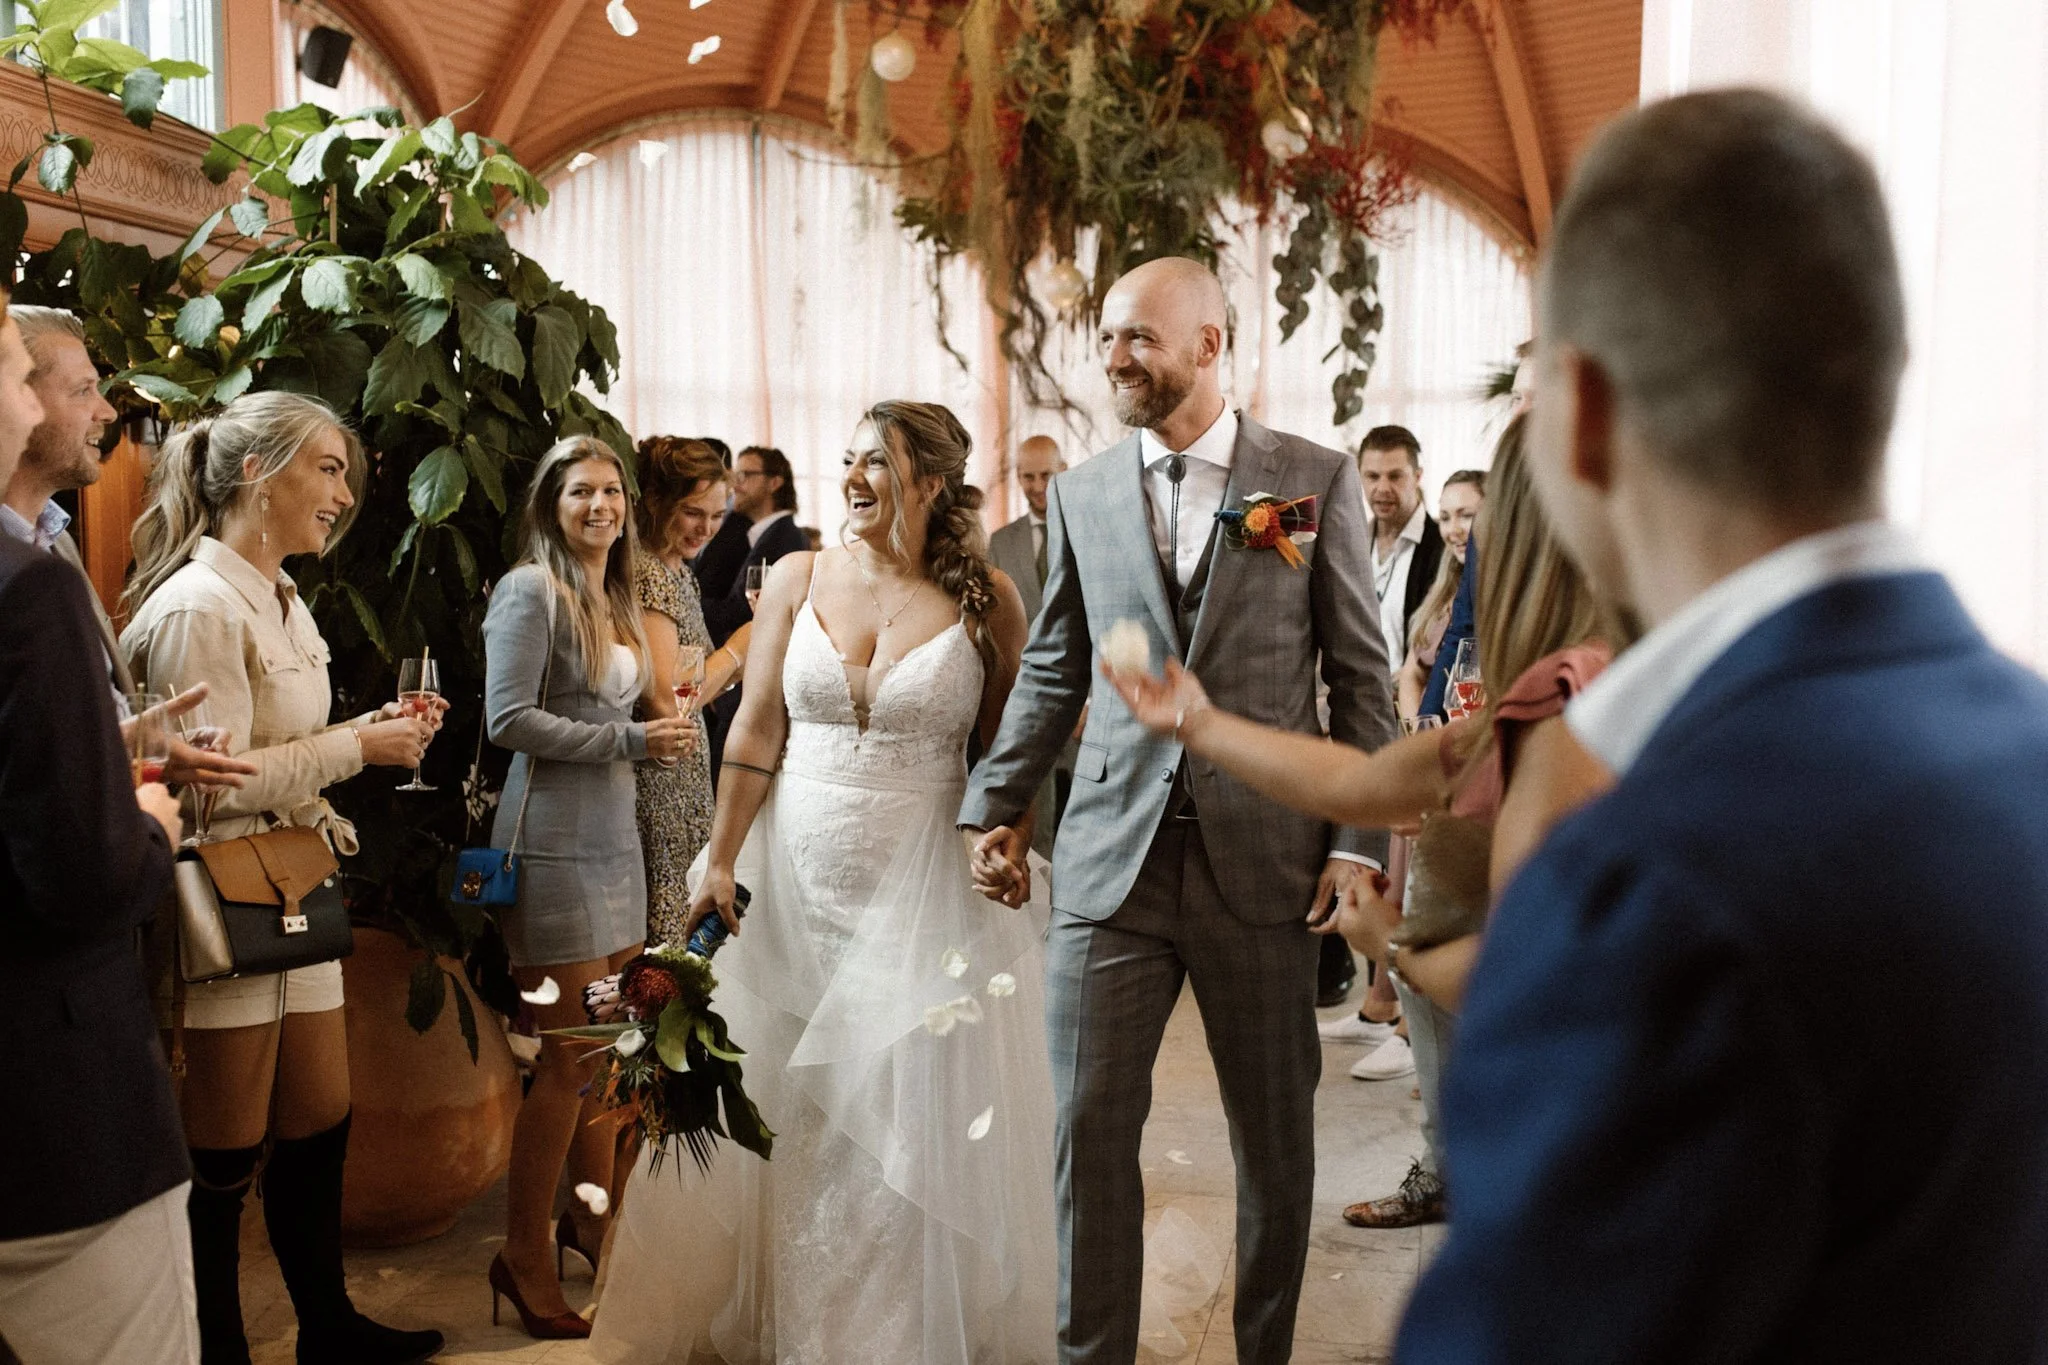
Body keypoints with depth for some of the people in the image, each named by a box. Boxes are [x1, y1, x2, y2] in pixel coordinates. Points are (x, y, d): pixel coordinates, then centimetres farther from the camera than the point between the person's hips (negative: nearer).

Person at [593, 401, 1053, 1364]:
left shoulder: (985, 597, -4)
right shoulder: (799, 579, 1)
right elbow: (756, 731, 0)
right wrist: (720, 865, -2)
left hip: (925, 895, -2)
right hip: (793, 883, 2)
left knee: (919, 1127, 6)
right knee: (773, 1113, 13)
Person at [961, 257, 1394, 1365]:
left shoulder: (1317, 480, 1)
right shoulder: (1081, 494, 8)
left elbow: (1361, 678, 1)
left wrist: (1360, 841, -5)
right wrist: (996, 806, 9)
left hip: (1265, 855, -1)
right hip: (1111, 857, 2)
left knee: (1276, 1135, 12)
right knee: (1090, 1128, 4)